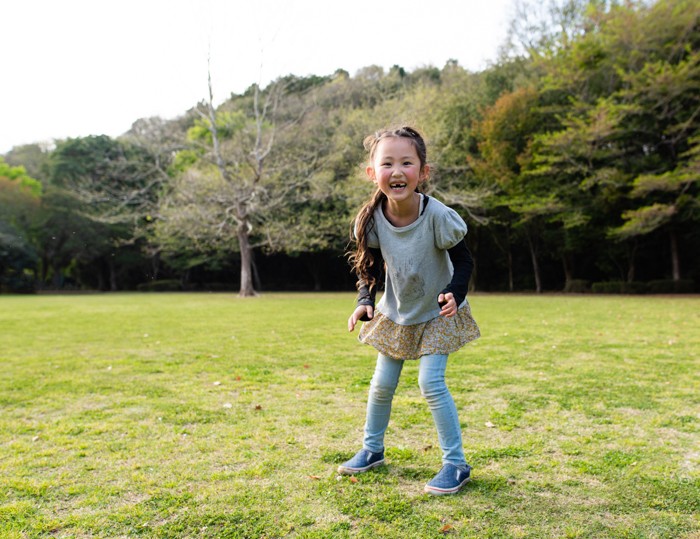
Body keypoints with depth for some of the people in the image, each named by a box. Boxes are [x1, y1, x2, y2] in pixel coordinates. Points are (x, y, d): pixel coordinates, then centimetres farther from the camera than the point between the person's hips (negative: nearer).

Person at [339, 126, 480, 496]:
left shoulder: (437, 215, -28)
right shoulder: (371, 219, -18)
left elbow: (464, 261, -15)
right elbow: (371, 267, -2)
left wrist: (454, 293, -32)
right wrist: (365, 302, -16)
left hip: (436, 313, -4)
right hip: (395, 313, 4)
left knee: (431, 383, -10)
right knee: (382, 384, 10)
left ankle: (456, 464, 8)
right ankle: (372, 450, 33)